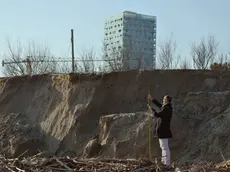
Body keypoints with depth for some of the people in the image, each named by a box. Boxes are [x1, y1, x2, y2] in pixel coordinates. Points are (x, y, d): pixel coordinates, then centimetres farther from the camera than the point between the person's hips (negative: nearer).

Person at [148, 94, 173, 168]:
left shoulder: (166, 109, -20)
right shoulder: (167, 107, 8)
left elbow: (157, 115, -21)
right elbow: (159, 105, 23)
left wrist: (151, 108, -6)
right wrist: (152, 99, 28)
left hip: (163, 130, -10)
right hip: (165, 129, 10)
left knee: (165, 147, -5)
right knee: (163, 146, 21)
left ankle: (167, 164, -1)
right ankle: (164, 161, 32)